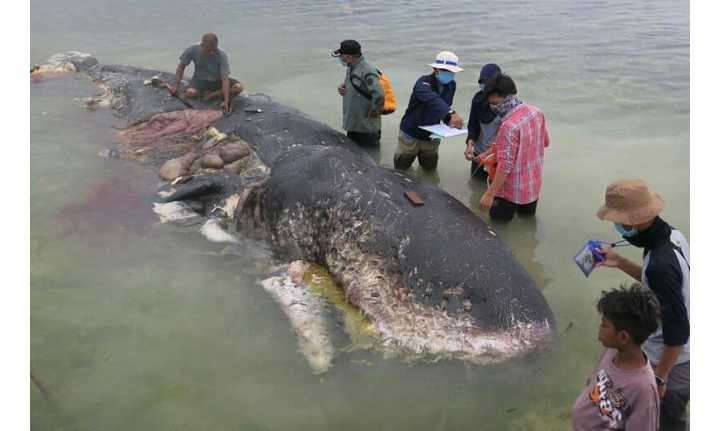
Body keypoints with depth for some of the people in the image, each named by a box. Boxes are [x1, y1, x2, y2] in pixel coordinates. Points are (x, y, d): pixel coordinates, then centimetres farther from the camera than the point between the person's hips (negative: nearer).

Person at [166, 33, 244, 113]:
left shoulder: (221, 55, -26)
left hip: (217, 80, -1)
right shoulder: (192, 50, -20)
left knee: (238, 87, -27)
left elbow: (225, 78, -30)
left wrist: (226, 101, -40)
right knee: (191, 93, -33)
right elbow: (181, 66, -3)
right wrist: (177, 86, -7)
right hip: (200, 79, 1)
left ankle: (212, 95, -17)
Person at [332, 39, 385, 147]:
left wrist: (373, 112, -20)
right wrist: (343, 87, 1)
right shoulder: (350, 68, 5)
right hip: (352, 126, 9)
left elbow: (379, 96, -34)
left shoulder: (367, 72, -24)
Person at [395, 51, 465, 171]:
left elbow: (445, 105, 7)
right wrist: (451, 113, -60)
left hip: (431, 138, 5)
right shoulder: (424, 82, -24)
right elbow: (433, 99, -45)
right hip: (411, 135, -5)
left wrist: (450, 120, -16)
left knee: (430, 169, 18)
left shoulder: (451, 85, -3)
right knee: (401, 169, 11)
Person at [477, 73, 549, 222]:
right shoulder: (537, 112, -3)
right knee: (527, 213, 30)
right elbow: (545, 142, 13)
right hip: (534, 184, 8)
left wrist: (489, 194, -23)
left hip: (512, 190, -7)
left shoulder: (509, 126, -27)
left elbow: (505, 166, -28)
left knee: (498, 218, 13)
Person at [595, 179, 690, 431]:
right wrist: (620, 263, 3)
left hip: (673, 360, -8)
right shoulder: (671, 235, -6)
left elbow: (676, 330, -29)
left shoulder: (661, 263, -35)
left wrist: (660, 377, -18)